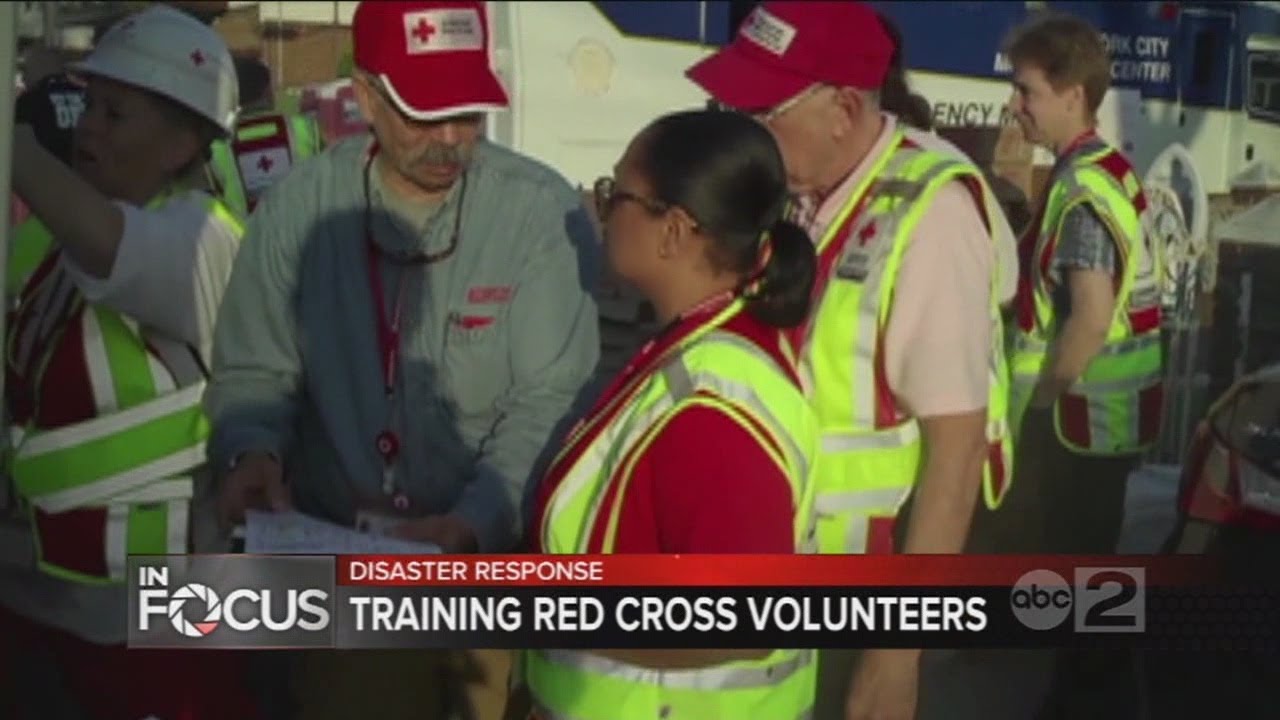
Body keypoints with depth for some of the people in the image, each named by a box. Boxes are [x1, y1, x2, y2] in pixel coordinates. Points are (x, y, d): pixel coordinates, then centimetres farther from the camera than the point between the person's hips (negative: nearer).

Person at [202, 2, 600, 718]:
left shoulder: (543, 209, -13)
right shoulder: (298, 207, -5)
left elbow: (551, 400, -15)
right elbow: (253, 372, 2)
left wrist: (475, 522, -27)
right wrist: (254, 450, -18)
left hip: (504, 560, -2)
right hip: (343, 565, 2)